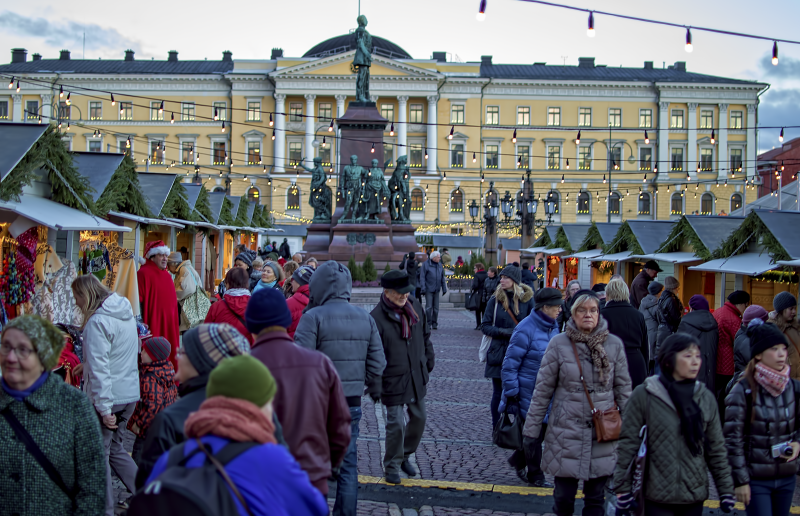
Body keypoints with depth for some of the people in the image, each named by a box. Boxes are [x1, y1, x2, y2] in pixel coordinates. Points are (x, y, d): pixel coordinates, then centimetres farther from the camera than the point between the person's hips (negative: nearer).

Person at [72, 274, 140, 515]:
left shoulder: (98, 321, -18)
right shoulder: (126, 313, 9)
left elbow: (99, 369, -21)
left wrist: (104, 409, -20)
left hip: (109, 396, -8)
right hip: (130, 393, 9)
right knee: (115, 448, 20)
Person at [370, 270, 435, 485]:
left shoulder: (415, 306, 1)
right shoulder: (377, 317, -18)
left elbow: (425, 335, 16)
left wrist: (429, 361, 18)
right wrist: (375, 385, -18)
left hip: (417, 376, 6)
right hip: (393, 379, -6)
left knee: (419, 418, 16)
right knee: (395, 423, -2)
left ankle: (405, 455, 37)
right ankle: (391, 466, 16)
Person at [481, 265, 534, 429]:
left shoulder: (527, 300, 2)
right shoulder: (495, 300, 3)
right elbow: (485, 326, 3)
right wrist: (504, 332, -13)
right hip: (499, 353, 0)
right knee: (498, 393, 5)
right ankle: (497, 429, 17)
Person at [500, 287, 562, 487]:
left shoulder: (553, 327, 6)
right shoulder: (526, 329, -18)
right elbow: (510, 365, -15)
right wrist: (511, 393, -16)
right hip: (528, 393, -7)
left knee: (543, 429, 13)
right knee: (534, 433, 4)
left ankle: (518, 461, 36)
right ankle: (535, 476, 21)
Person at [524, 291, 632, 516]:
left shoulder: (614, 345, 1)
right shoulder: (559, 344, -4)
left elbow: (623, 387, 8)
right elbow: (543, 388, 0)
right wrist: (532, 428, 0)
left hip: (603, 433, 2)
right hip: (566, 432, -1)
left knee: (595, 497, 11)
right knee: (564, 496, 4)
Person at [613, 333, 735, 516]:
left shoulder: (706, 398, 5)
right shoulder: (644, 395, -6)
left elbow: (716, 448, 10)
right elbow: (627, 443, -5)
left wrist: (726, 490, 8)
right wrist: (622, 487, -7)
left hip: (695, 495, 4)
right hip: (658, 496, -3)